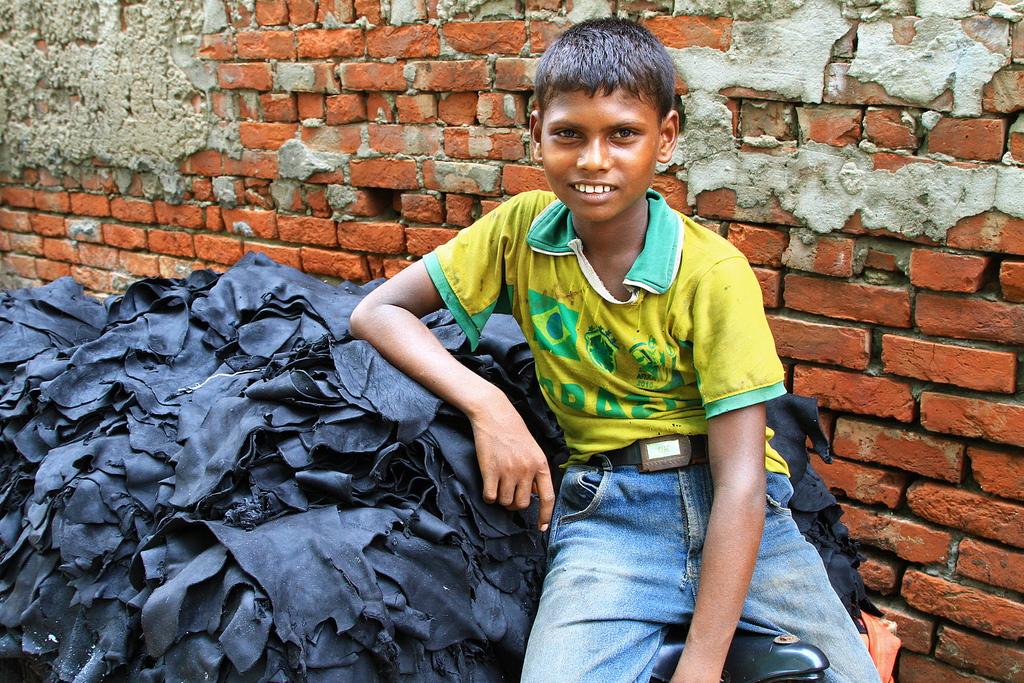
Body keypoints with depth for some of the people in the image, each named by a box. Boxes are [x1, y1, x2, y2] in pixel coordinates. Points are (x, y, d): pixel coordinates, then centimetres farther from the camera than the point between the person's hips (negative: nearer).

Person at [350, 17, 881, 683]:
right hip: (606, 506, 0)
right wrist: (487, 404, -16)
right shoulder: (519, 231, 0)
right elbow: (378, 312, 0)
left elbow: (739, 480, -15)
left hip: (731, 509, 1)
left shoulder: (714, 271, -10)